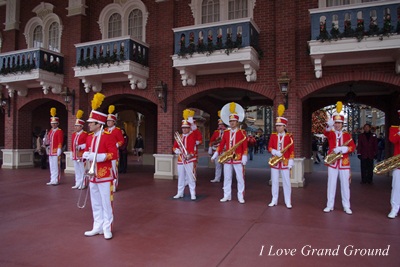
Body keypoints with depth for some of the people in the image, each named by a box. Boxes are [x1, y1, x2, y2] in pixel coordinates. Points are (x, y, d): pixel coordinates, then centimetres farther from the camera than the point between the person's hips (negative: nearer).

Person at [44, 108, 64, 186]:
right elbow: (48, 141, 22)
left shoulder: (59, 131, -6)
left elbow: (60, 142, -12)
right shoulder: (50, 131, 16)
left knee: (56, 166, -3)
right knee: (51, 166, 11)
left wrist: (59, 152, -17)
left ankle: (56, 180, 3)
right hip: (50, 151, 7)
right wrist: (46, 140, 0)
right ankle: (52, 180, 17)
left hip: (56, 151, -7)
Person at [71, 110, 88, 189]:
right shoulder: (73, 134, 13)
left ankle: (83, 184, 8)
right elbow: (72, 145, 17)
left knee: (82, 170, 0)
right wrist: (72, 154, 16)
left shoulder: (85, 134, -9)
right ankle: (77, 184, 22)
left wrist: (80, 146, -21)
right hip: (75, 156, 7)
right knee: (77, 170, 14)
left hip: (81, 156, -7)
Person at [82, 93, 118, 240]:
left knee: (106, 203, 2)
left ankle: (107, 228, 13)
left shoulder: (108, 136, -13)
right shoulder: (90, 137, 9)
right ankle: (98, 227, 26)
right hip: (93, 175, 7)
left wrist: (98, 156, -26)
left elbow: (114, 154, -17)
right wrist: (86, 155, -3)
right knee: (95, 204, 14)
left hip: (104, 175, -7)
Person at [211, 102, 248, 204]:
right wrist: (215, 155, 6)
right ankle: (227, 196, 18)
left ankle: (241, 197, 14)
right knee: (227, 178, 8)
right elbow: (221, 145, 10)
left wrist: (244, 159, -11)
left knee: (240, 178, 3)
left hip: (238, 159, -3)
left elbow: (245, 146, -6)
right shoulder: (226, 132, 7)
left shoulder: (242, 132, -3)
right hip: (227, 159, 4)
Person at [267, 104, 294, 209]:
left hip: (285, 162, -2)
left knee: (286, 182, 2)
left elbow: (292, 150, -2)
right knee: (274, 182, 7)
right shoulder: (273, 136, 5)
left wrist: (290, 162, -7)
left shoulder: (289, 136, -1)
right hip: (275, 162, 2)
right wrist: (275, 152, -19)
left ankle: (288, 202, 11)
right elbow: (269, 147, 2)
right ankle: (274, 200, 17)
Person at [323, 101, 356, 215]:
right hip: (332, 162, -1)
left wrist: (343, 149, -20)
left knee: (345, 185, 5)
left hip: (344, 162, 1)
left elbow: (353, 147, -3)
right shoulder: (330, 133, 3)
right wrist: (329, 125, -44)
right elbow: (326, 132, -23)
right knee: (331, 184, 3)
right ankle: (330, 205, 12)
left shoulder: (347, 135, 7)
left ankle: (346, 206, 15)